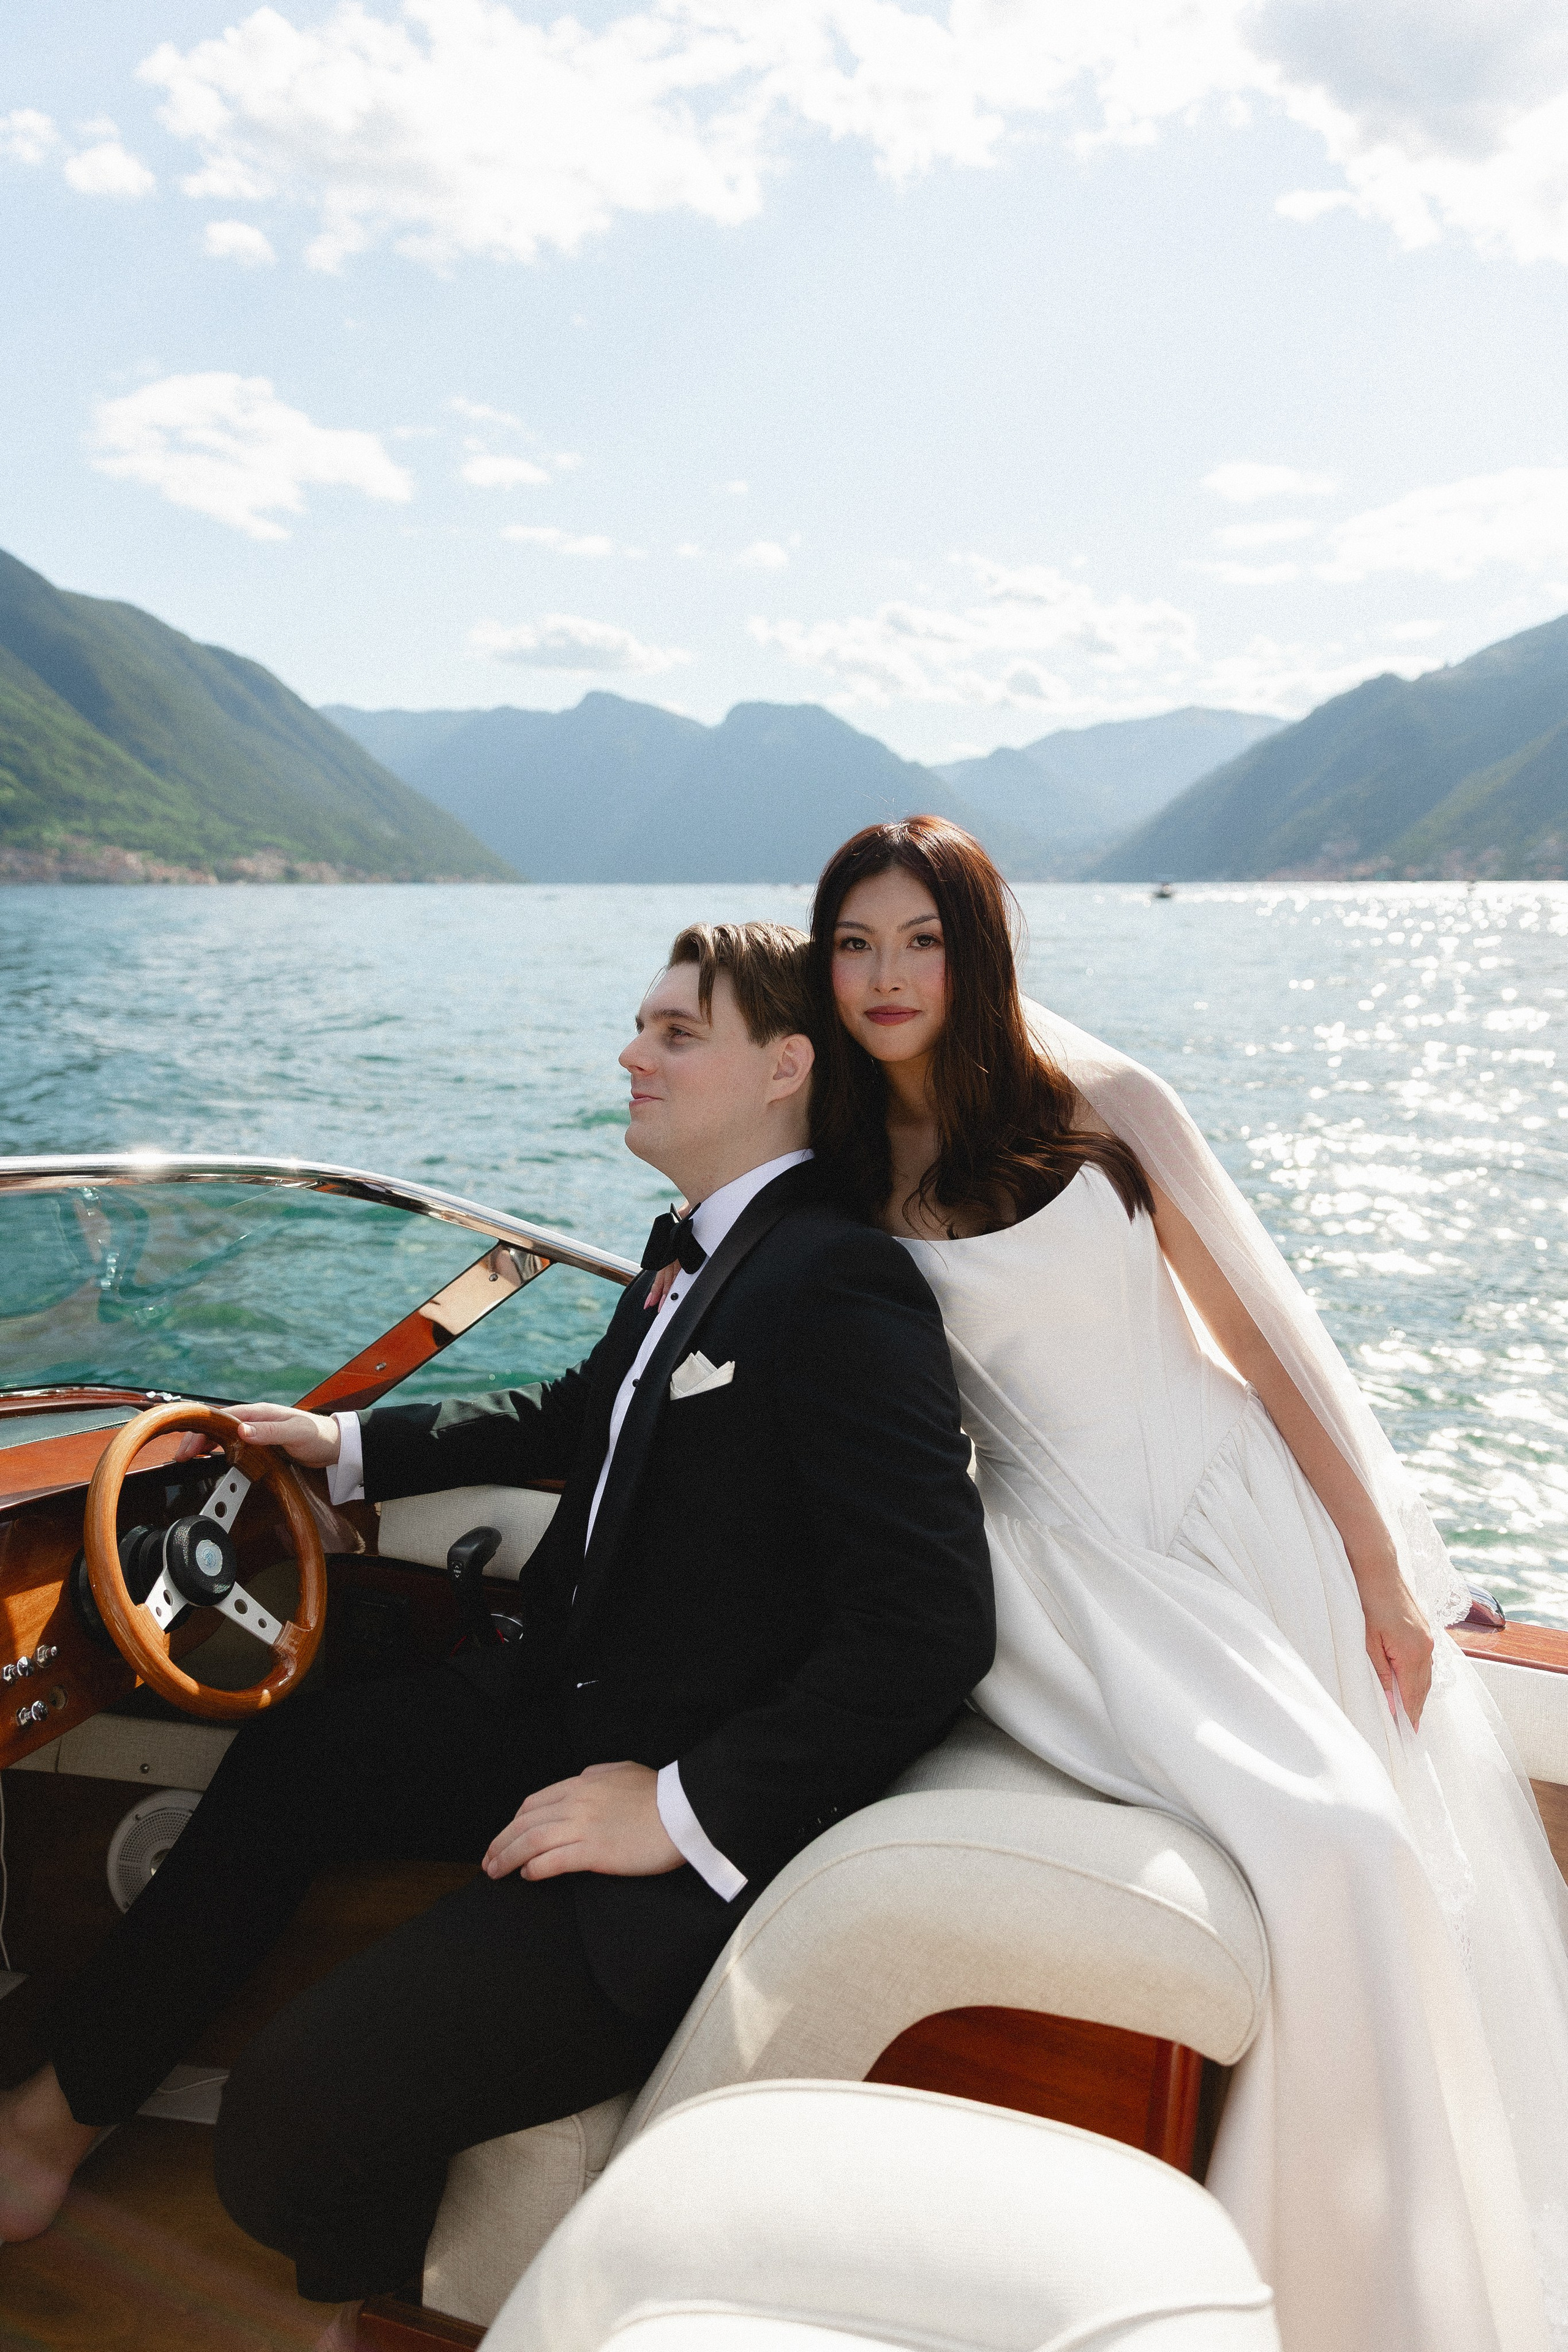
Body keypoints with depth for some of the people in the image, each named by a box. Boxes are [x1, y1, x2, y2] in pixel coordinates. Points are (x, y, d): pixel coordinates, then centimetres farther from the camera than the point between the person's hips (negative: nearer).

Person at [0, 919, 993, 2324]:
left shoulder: (844, 1289, -22)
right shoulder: (697, 1251, 8)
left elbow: (933, 1627, -27)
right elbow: (573, 1421, 25)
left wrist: (688, 1810, -24)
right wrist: (349, 1446, 21)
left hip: (699, 1835, -10)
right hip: (566, 1709, 10)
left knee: (295, 2129, -20)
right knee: (282, 1763, 23)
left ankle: (369, 2301, 16)